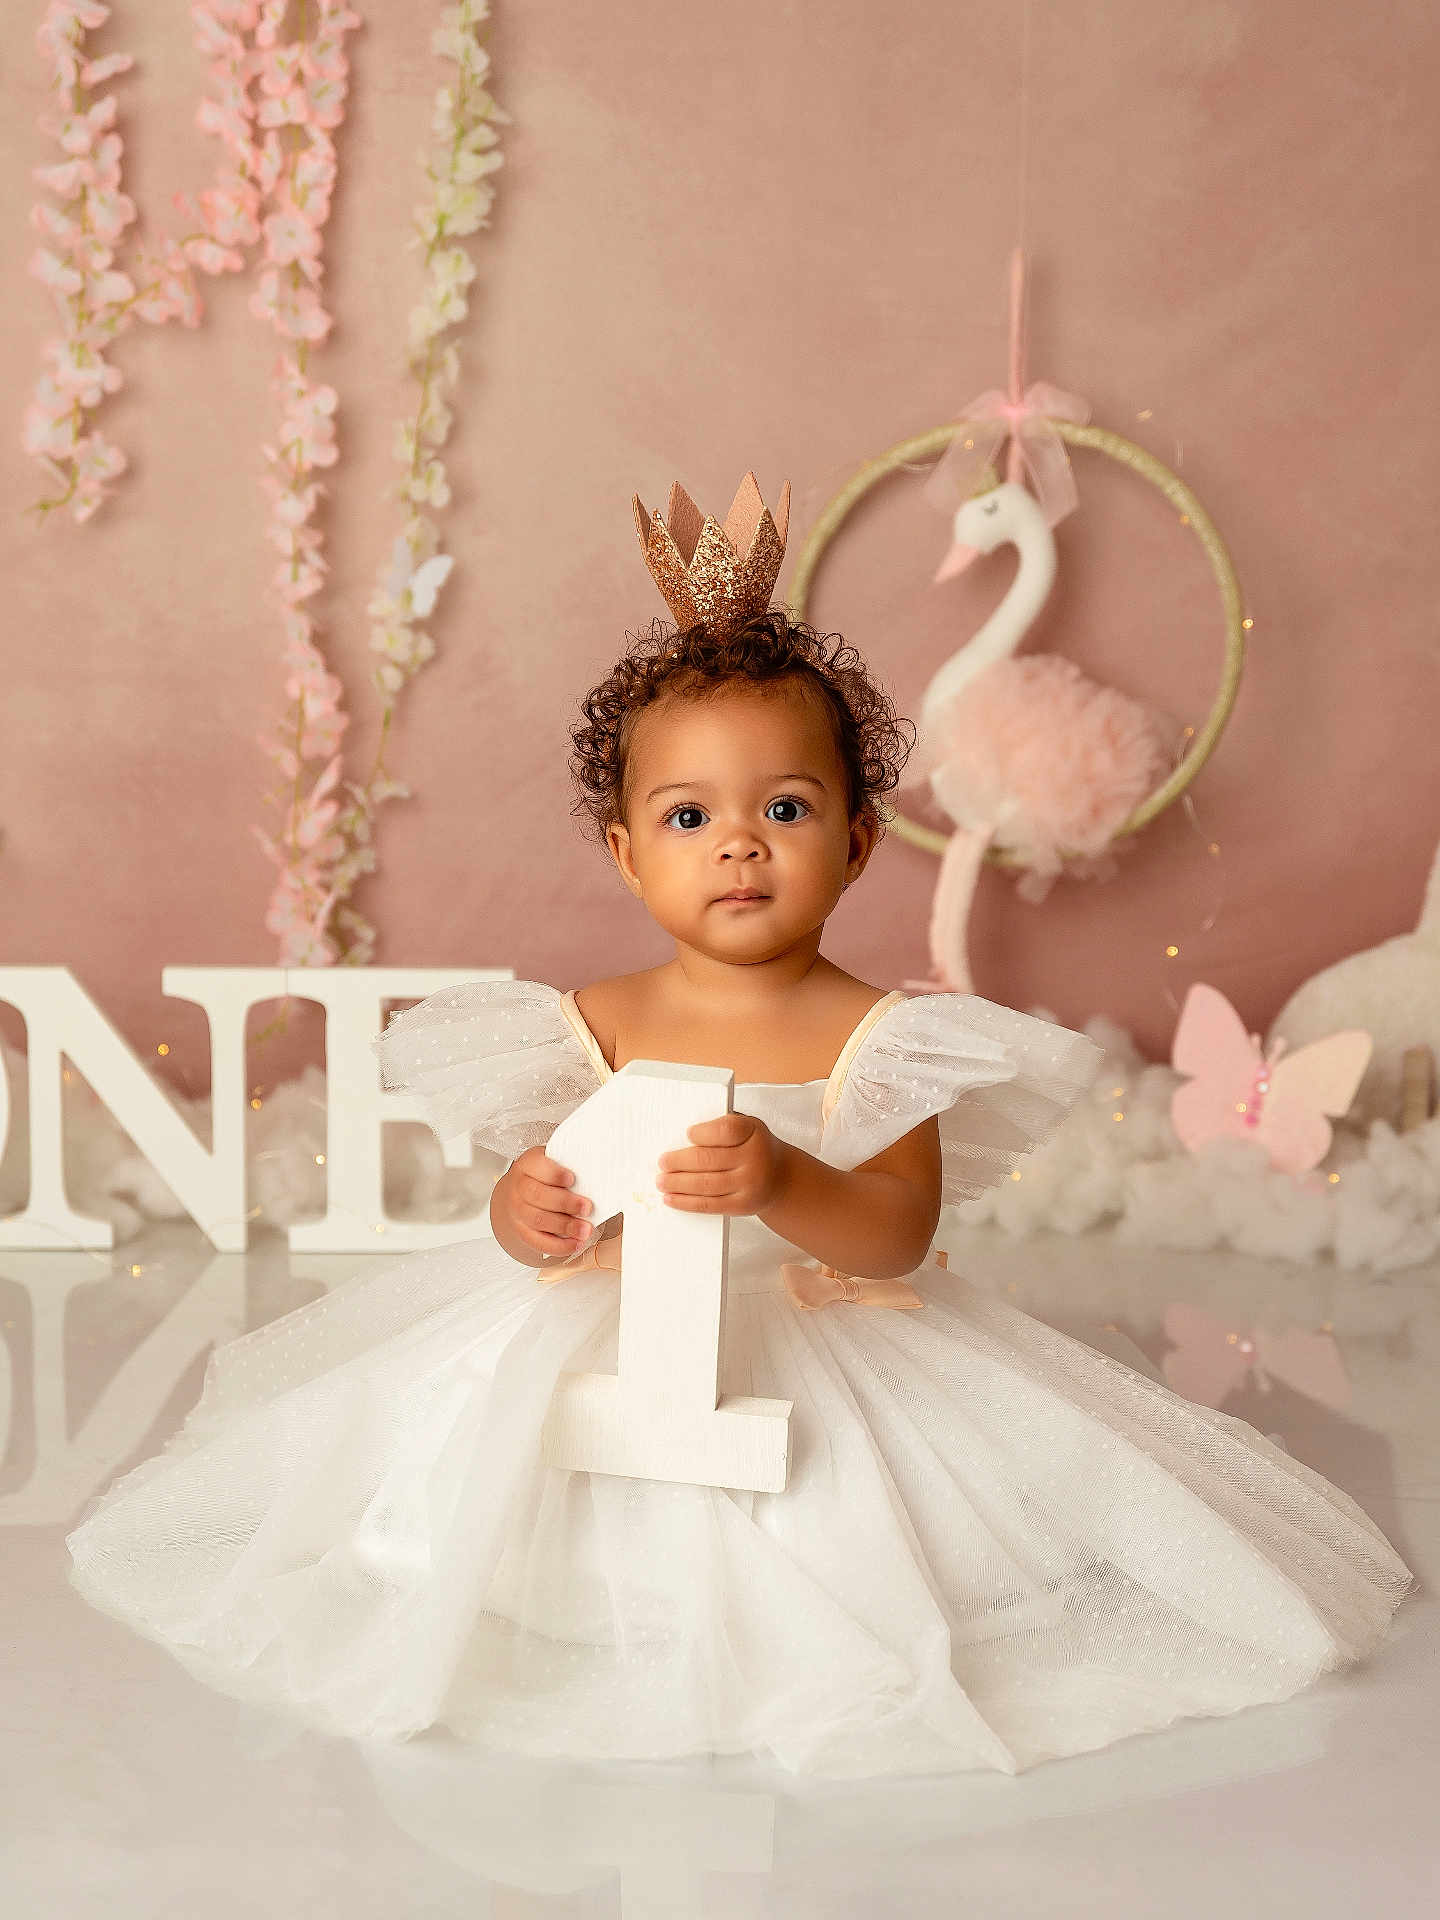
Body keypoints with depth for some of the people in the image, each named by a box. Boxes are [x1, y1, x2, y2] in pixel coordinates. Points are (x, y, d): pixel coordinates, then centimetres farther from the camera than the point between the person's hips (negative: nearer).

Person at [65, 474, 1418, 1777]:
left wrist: (779, 1182, -37)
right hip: (605, 1354, 3)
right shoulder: (597, 1023, 0)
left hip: (818, 1356, -2)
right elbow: (524, 1215, -1)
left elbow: (898, 1236, -17)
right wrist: (536, 1217, -27)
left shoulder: (875, 1034, -7)